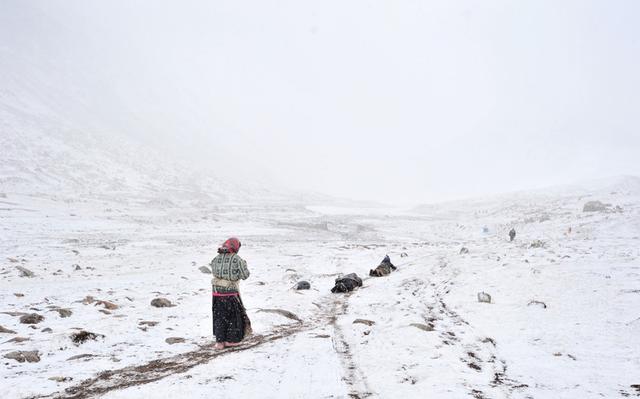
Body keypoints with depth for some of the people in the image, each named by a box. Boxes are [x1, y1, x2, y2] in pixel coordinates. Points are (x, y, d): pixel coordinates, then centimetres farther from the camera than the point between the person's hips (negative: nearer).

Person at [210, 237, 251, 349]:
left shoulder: (216, 259, 1)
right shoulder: (237, 260, -13)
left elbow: (214, 272, 9)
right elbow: (245, 275, -7)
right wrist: (243, 265, 9)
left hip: (217, 292, 4)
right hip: (231, 292, -4)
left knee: (219, 316, 14)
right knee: (233, 316, 13)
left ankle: (219, 341, 17)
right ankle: (231, 340, 20)